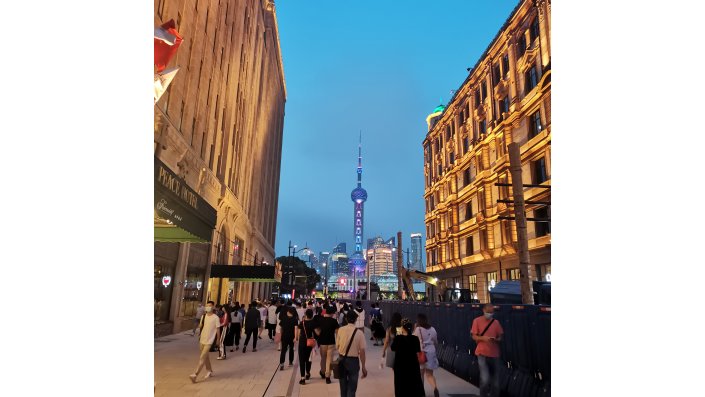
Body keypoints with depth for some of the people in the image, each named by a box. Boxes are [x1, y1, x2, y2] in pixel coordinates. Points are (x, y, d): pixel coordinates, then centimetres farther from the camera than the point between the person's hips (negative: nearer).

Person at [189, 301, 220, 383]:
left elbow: (218, 329, -8)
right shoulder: (204, 316, 5)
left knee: (202, 358, -10)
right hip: (202, 340, 7)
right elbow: (201, 326, 14)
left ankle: (195, 374, -11)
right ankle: (209, 371, 33)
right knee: (205, 357, 18)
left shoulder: (215, 318, -12)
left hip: (209, 341, -7)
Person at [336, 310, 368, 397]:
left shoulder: (340, 330, -8)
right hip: (353, 361, -3)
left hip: (342, 359, 3)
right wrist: (363, 367, -3)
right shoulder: (359, 333, -15)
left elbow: (337, 346, -1)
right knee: (352, 387, 11)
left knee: (343, 385, 22)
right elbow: (362, 351, -13)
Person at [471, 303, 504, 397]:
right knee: (485, 379, -15)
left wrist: (496, 340, -13)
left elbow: (500, 337, 10)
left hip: (494, 354, 4)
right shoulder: (477, 321, -2)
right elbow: (474, 337, -2)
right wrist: (483, 338, -21)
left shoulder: (496, 322, 7)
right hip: (482, 353, -3)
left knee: (495, 381, 8)